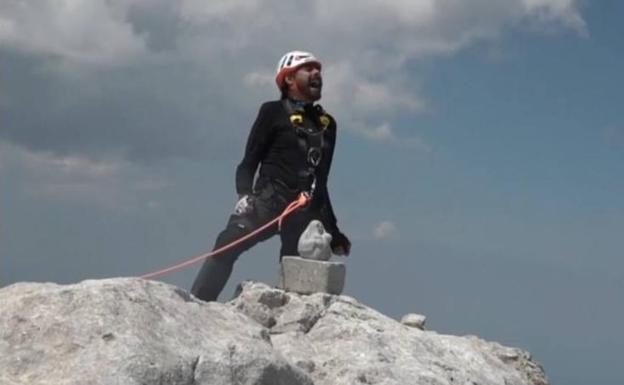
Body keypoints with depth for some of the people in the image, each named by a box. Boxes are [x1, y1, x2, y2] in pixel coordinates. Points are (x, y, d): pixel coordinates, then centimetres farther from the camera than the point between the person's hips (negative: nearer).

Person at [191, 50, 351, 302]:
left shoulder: (327, 124, 21)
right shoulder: (274, 112, 8)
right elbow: (248, 163, 3)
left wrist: (333, 231, 25)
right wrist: (244, 194, -16)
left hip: (307, 214, 5)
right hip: (269, 202, -5)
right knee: (227, 246, -26)